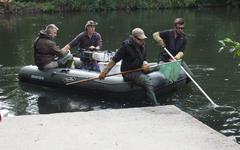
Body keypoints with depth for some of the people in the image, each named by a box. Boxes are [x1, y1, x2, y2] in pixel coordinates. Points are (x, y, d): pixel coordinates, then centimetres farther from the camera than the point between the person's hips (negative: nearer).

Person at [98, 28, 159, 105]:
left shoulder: (142, 44, 8)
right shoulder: (126, 45, -14)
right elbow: (114, 60, -13)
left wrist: (145, 64, -5)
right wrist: (104, 72, -15)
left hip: (139, 70, 9)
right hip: (129, 73, -9)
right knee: (147, 81, -31)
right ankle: (155, 105, -32)